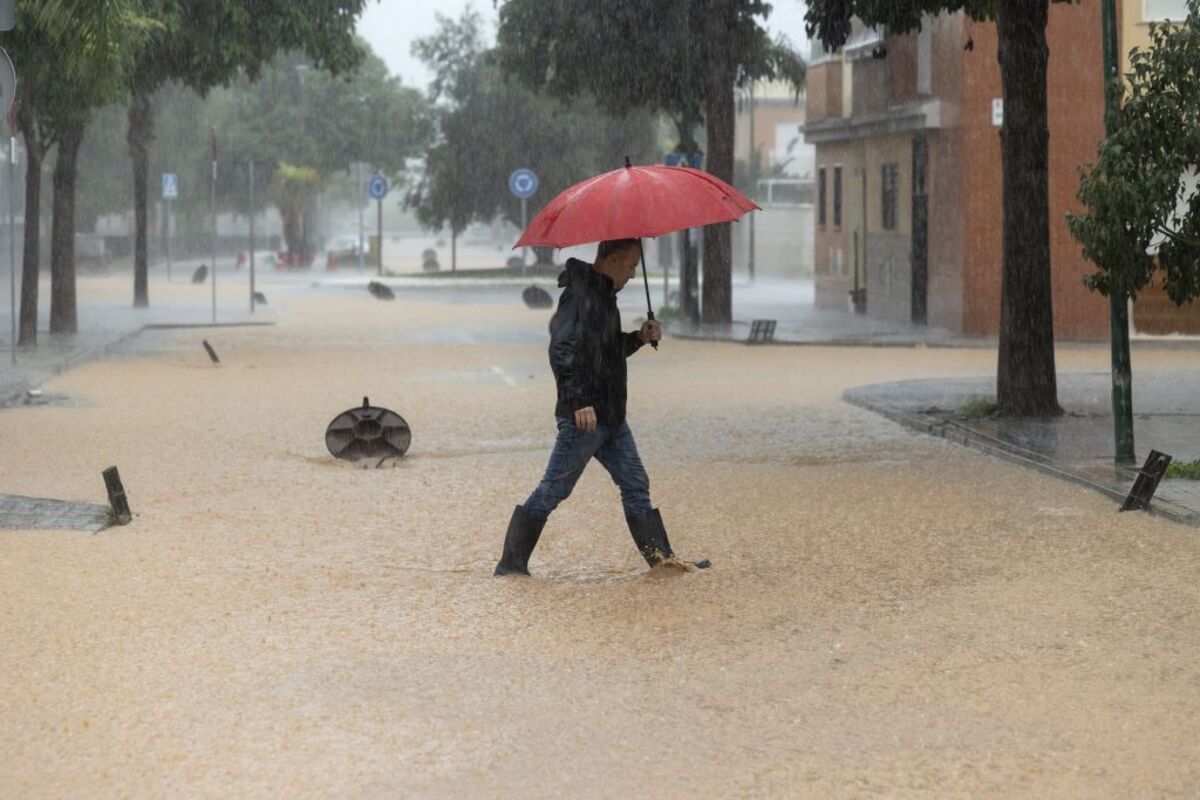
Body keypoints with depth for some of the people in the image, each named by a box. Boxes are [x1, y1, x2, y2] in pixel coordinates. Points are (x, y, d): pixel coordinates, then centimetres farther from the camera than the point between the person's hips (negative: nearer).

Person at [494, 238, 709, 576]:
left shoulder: (603, 294, 16)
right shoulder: (580, 294, -16)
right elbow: (563, 349, -25)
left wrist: (639, 338, 9)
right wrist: (579, 401, -29)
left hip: (611, 417, 10)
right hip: (584, 418, -10)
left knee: (635, 485, 9)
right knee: (552, 491, -3)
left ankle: (661, 557, 13)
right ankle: (511, 563, 5)